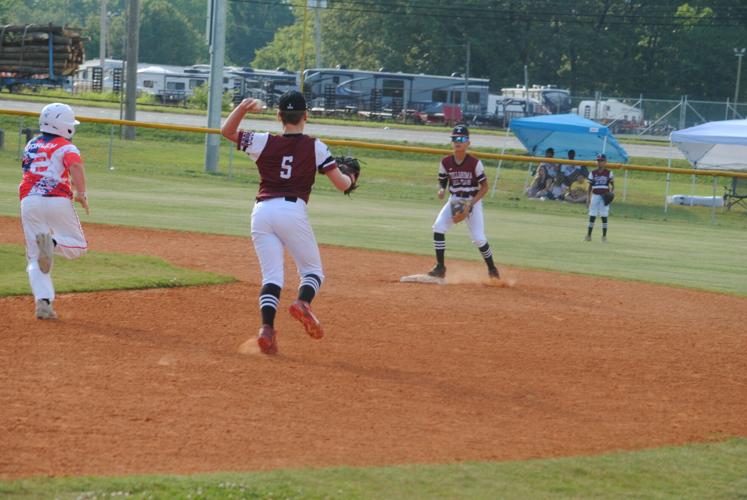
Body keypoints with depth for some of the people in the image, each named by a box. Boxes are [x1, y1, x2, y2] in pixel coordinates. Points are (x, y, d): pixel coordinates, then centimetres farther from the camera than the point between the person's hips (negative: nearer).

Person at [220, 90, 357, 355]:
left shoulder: (264, 142, 7)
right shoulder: (315, 147, 3)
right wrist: (351, 178, 24)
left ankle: (267, 327, -18)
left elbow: (227, 131, 16)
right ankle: (302, 303, -19)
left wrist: (243, 107, 15)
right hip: (293, 211, -2)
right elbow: (341, 184, 3)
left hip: (262, 212, 2)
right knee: (312, 270, 12)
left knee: (271, 275, 3)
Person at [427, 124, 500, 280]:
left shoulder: (474, 163, -14)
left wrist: (471, 203, -20)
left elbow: (484, 186, -9)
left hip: (473, 201, -3)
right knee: (438, 227, -17)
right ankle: (440, 267, -8)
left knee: (479, 238, -8)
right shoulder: (446, 162, -4)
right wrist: (441, 190, -16)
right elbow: (442, 181, 9)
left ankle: (491, 269, 17)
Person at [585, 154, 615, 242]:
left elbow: (612, 185, 8)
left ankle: (604, 236, 5)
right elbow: (590, 186, 10)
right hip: (595, 195, 1)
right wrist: (589, 198, 6)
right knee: (592, 216, 0)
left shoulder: (608, 173, 2)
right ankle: (588, 235, 5)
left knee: (604, 216, -1)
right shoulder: (593, 173, 6)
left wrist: (611, 192, -12)